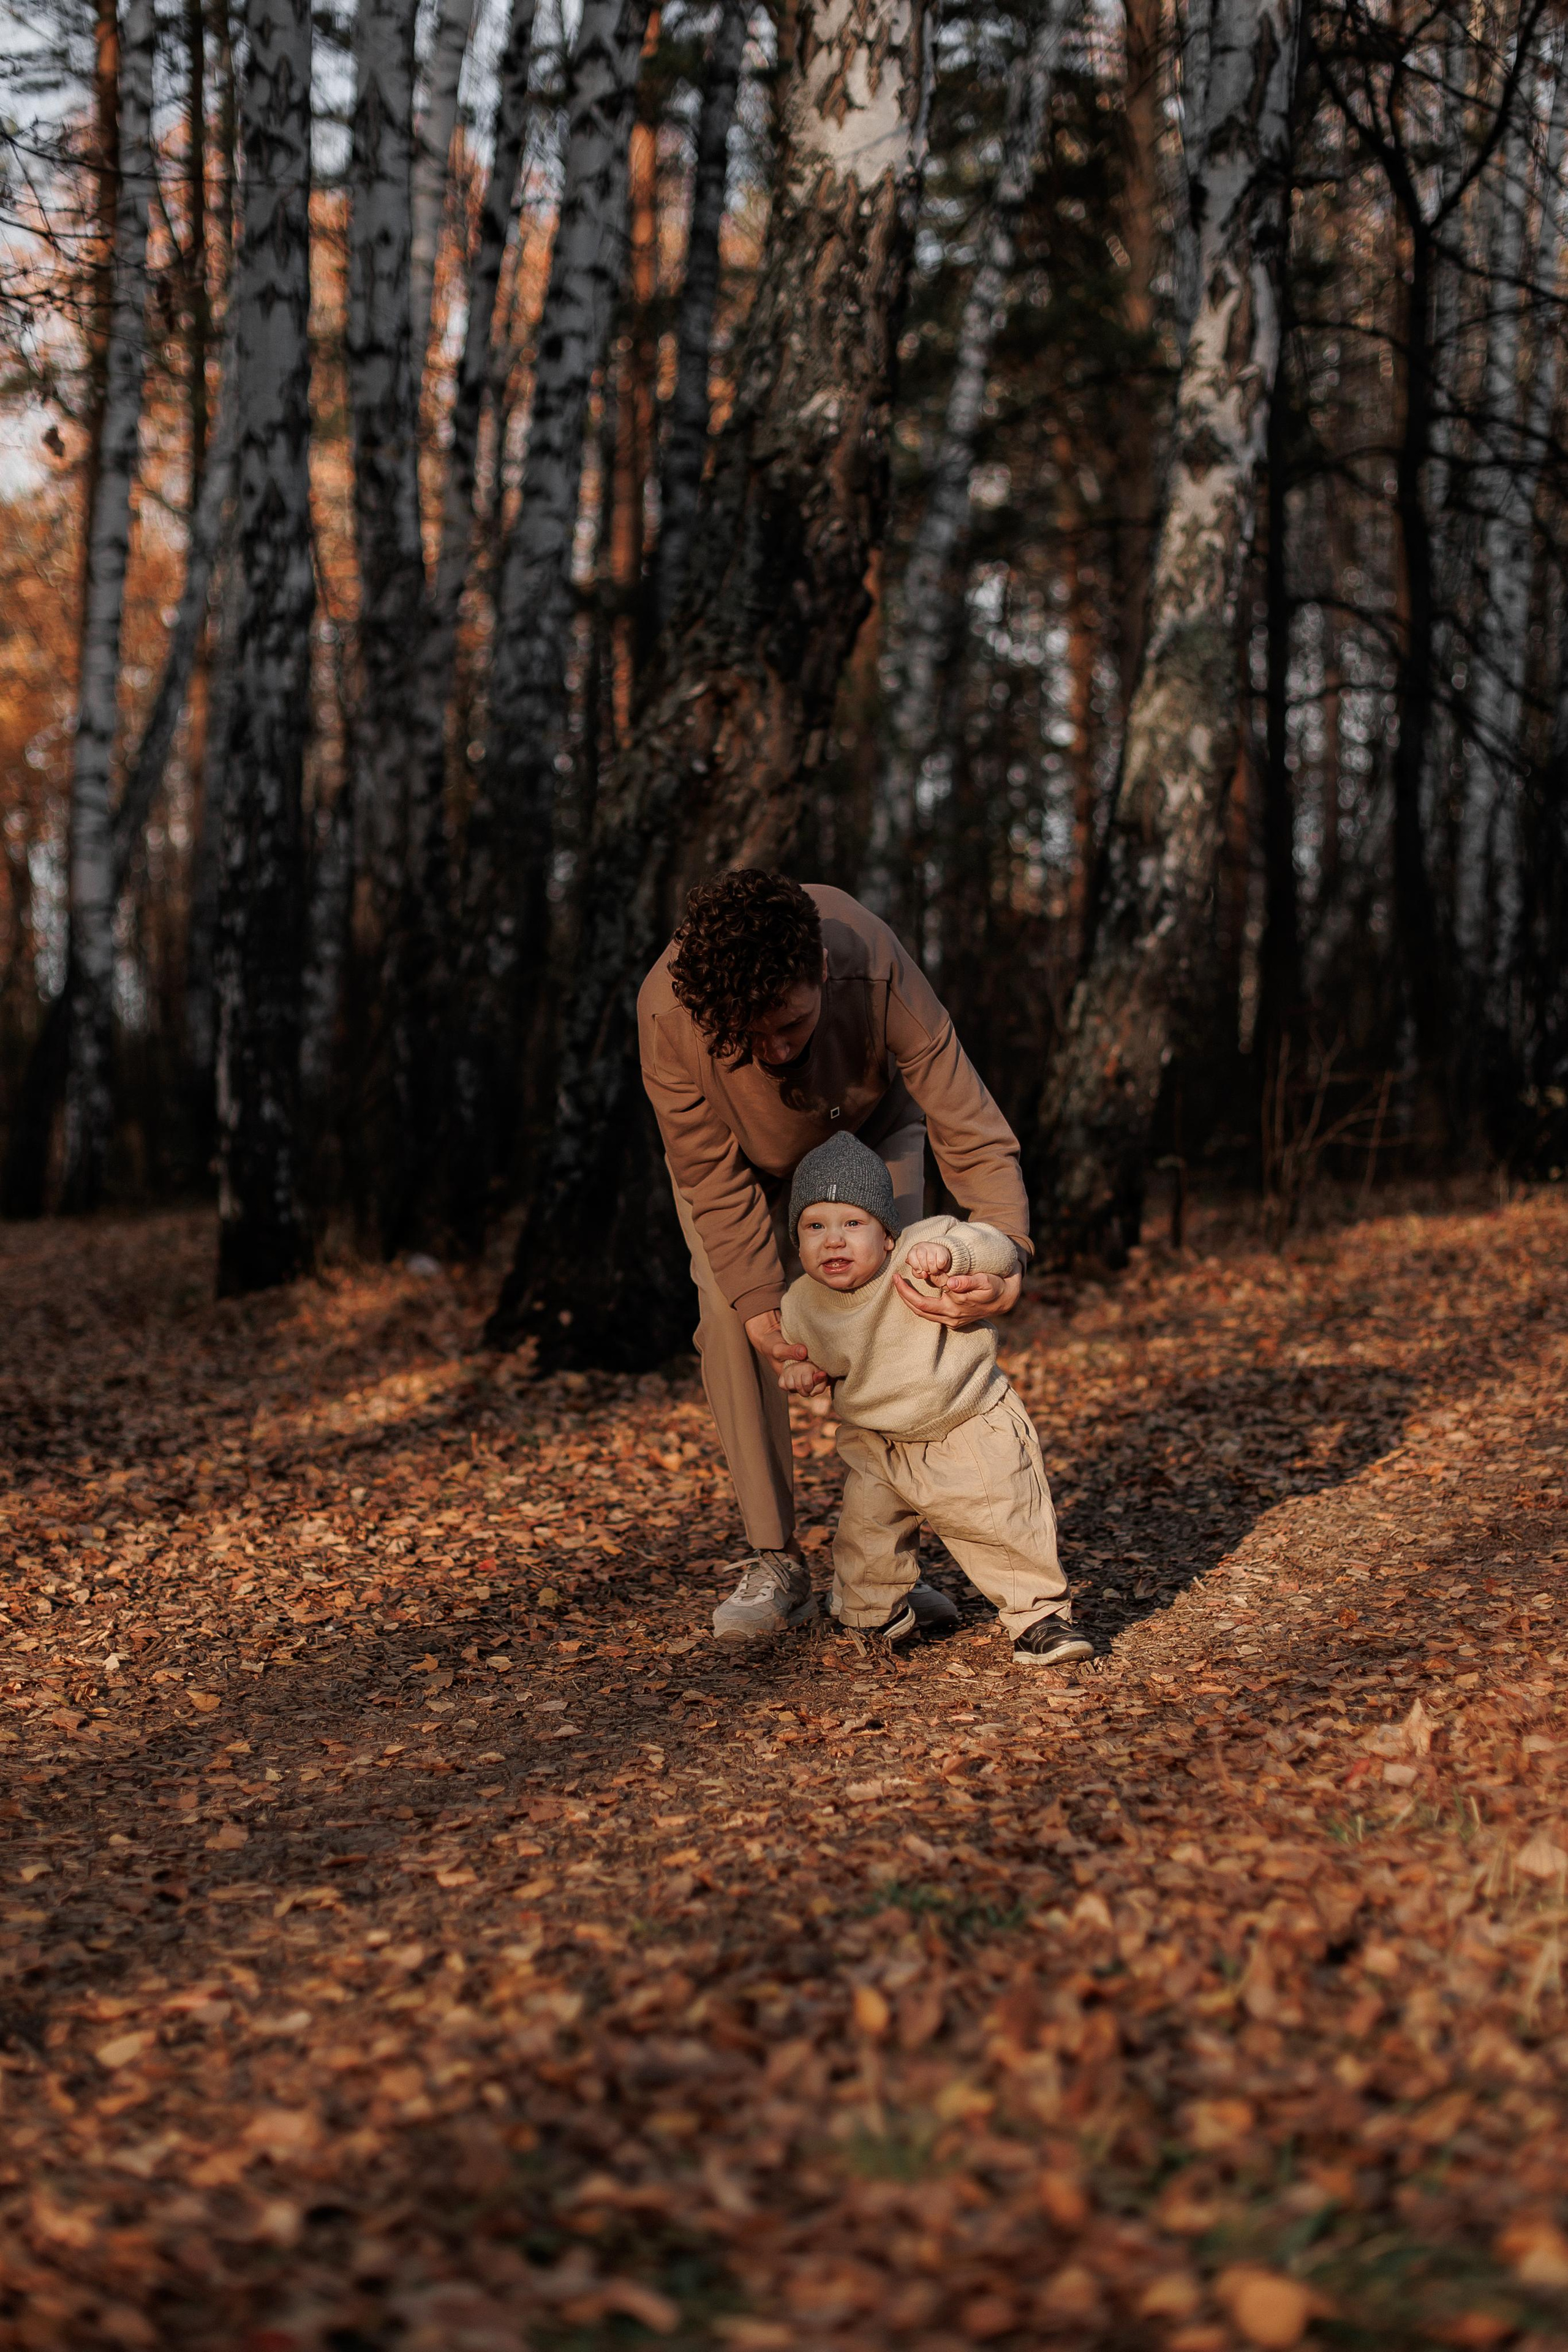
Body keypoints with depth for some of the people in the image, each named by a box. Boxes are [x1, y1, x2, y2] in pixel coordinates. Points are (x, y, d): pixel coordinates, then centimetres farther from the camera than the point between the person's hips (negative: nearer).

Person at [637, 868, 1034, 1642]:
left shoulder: (878, 975, -43)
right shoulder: (667, 1012, -40)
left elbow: (970, 1132, -38)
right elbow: (715, 1177, -27)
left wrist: (1007, 1257, -53)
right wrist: (760, 1302, -35)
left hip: (869, 1130, 0)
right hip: (737, 1148, 0)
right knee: (730, 1315, -18)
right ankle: (775, 1562, -10)